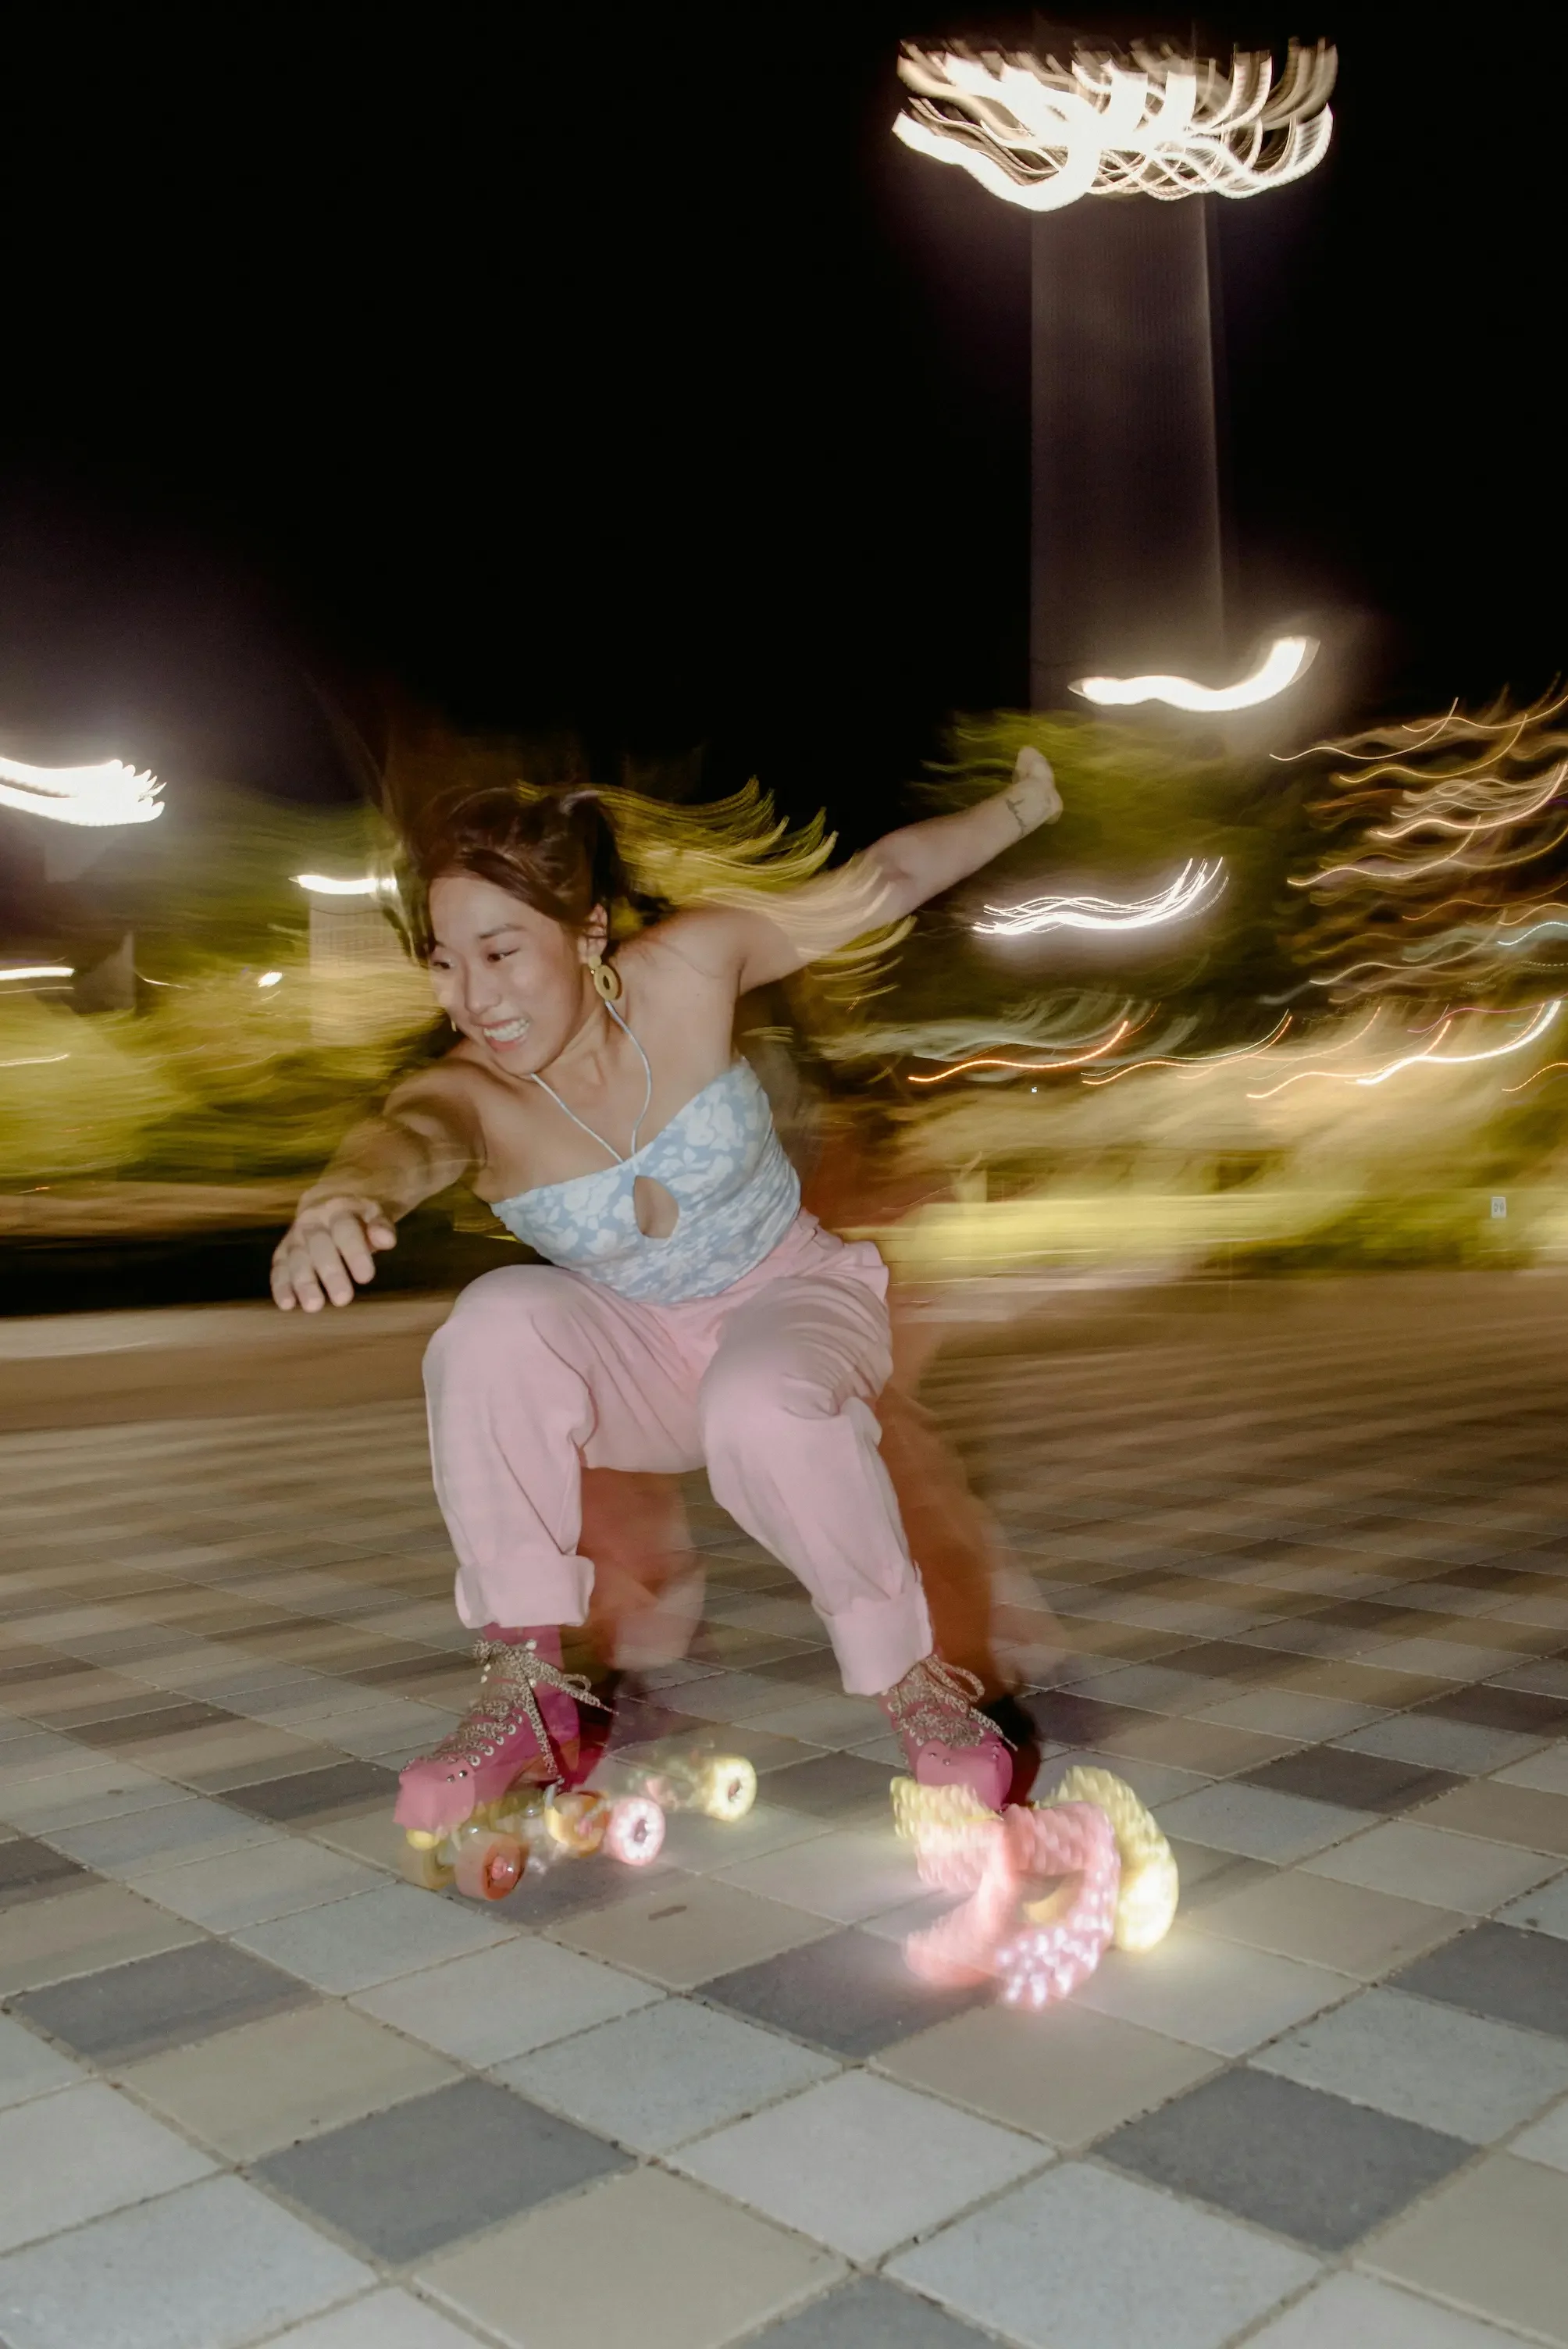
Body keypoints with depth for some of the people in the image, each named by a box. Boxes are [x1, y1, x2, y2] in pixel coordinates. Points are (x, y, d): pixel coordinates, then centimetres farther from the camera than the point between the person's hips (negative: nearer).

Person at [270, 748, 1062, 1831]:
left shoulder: (690, 970, -23)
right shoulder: (468, 1096, -25)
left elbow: (884, 875, -10)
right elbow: (407, 1139, -50)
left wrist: (1024, 802, -4)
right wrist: (339, 1198, -74)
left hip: (791, 1302, -1)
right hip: (637, 1355, 2)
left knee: (764, 1411, -37)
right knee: (496, 1327, -31)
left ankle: (914, 1682, -12)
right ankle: (523, 1690, -17)